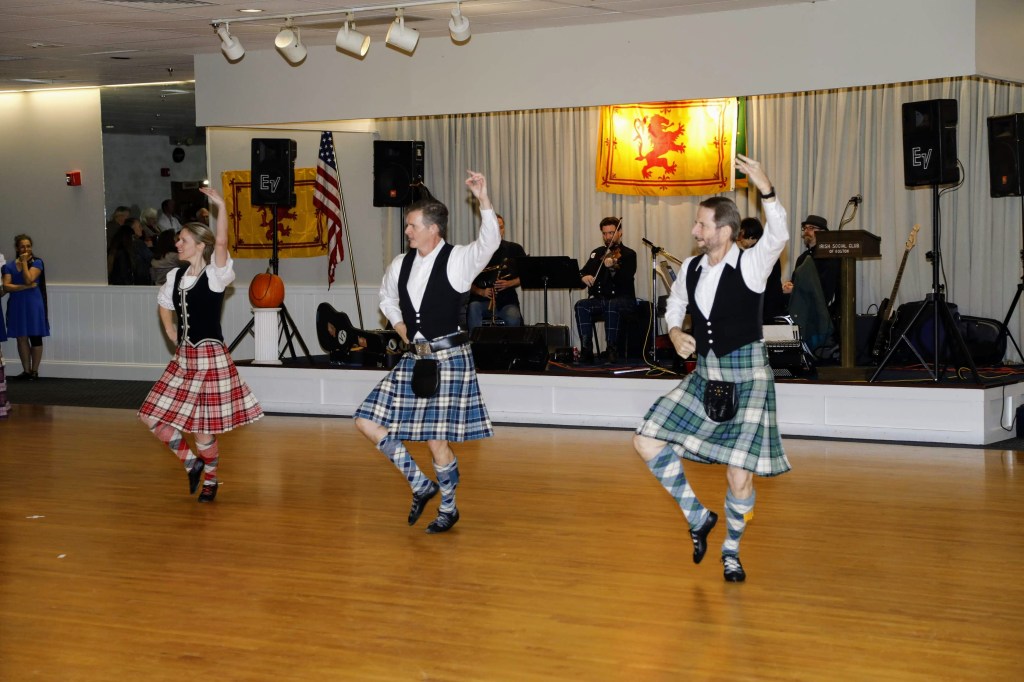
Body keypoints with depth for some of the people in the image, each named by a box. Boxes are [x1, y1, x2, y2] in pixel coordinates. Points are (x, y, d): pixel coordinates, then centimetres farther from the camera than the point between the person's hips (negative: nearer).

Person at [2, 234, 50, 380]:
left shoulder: (36, 262, -1)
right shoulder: (9, 266, 6)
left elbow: (28, 279, -15)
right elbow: (6, 286, -5)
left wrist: (24, 262, -7)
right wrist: (25, 287, -15)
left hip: (33, 303, -3)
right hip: (17, 304, 3)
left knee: (35, 337, -1)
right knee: (21, 337, 5)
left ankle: (34, 371, 4)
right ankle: (26, 370, 12)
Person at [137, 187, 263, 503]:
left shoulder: (215, 275, -10)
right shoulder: (176, 276, 9)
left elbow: (221, 242, -29)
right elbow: (163, 302, 29)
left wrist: (222, 206, -36)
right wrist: (169, 329, 14)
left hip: (210, 356, -7)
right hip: (183, 358, 7)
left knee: (204, 429, -2)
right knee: (154, 416, 5)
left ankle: (210, 479, 23)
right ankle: (192, 463, 23)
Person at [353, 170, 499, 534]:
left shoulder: (458, 260, -10)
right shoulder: (400, 265, 7)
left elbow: (490, 242, -30)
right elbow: (386, 297, 28)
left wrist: (483, 200, -41)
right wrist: (399, 324, 11)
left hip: (449, 358, -7)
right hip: (414, 359, 7)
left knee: (437, 440, -6)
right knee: (367, 421, 4)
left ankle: (448, 507, 20)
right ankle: (420, 485, 16)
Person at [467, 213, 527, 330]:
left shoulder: (514, 249, 7)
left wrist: (508, 284, -10)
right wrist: (480, 292, -14)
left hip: (507, 301, 0)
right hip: (482, 301, 0)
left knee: (513, 319, -32)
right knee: (473, 308, -34)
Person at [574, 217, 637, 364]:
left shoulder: (628, 254, 0)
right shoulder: (597, 253, 16)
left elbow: (626, 280, -16)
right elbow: (583, 272, 12)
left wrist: (613, 267, -36)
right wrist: (584, 277, -13)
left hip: (624, 300, -4)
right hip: (600, 299, 4)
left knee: (611, 305, -38)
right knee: (581, 305, -26)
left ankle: (612, 349, -30)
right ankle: (586, 349, -28)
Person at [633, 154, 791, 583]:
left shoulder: (751, 265, -12)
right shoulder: (691, 269, 4)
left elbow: (778, 237, -33)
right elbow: (674, 305, 23)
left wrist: (766, 190, -47)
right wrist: (674, 332, 1)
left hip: (747, 378, -6)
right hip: (705, 377, 6)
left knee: (739, 475, -8)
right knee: (646, 442, 0)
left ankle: (731, 549, 20)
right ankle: (698, 517, 17)